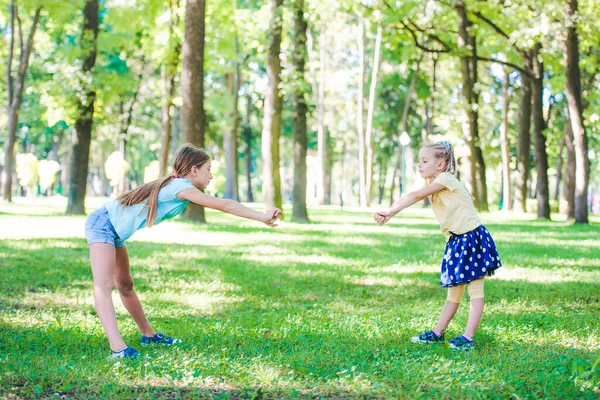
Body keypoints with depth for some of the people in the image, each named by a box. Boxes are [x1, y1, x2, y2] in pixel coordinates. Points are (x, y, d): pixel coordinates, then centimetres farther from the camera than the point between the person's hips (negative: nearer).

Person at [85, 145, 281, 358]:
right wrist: (262, 217, -24)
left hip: (114, 230, 11)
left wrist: (261, 217, 5)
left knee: (125, 285, 19)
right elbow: (224, 205, -25)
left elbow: (222, 205, 10)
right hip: (102, 223, -11)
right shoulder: (181, 187, -20)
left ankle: (148, 334, 30)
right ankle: (118, 348, -31)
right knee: (104, 285, -19)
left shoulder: (177, 186, 9)